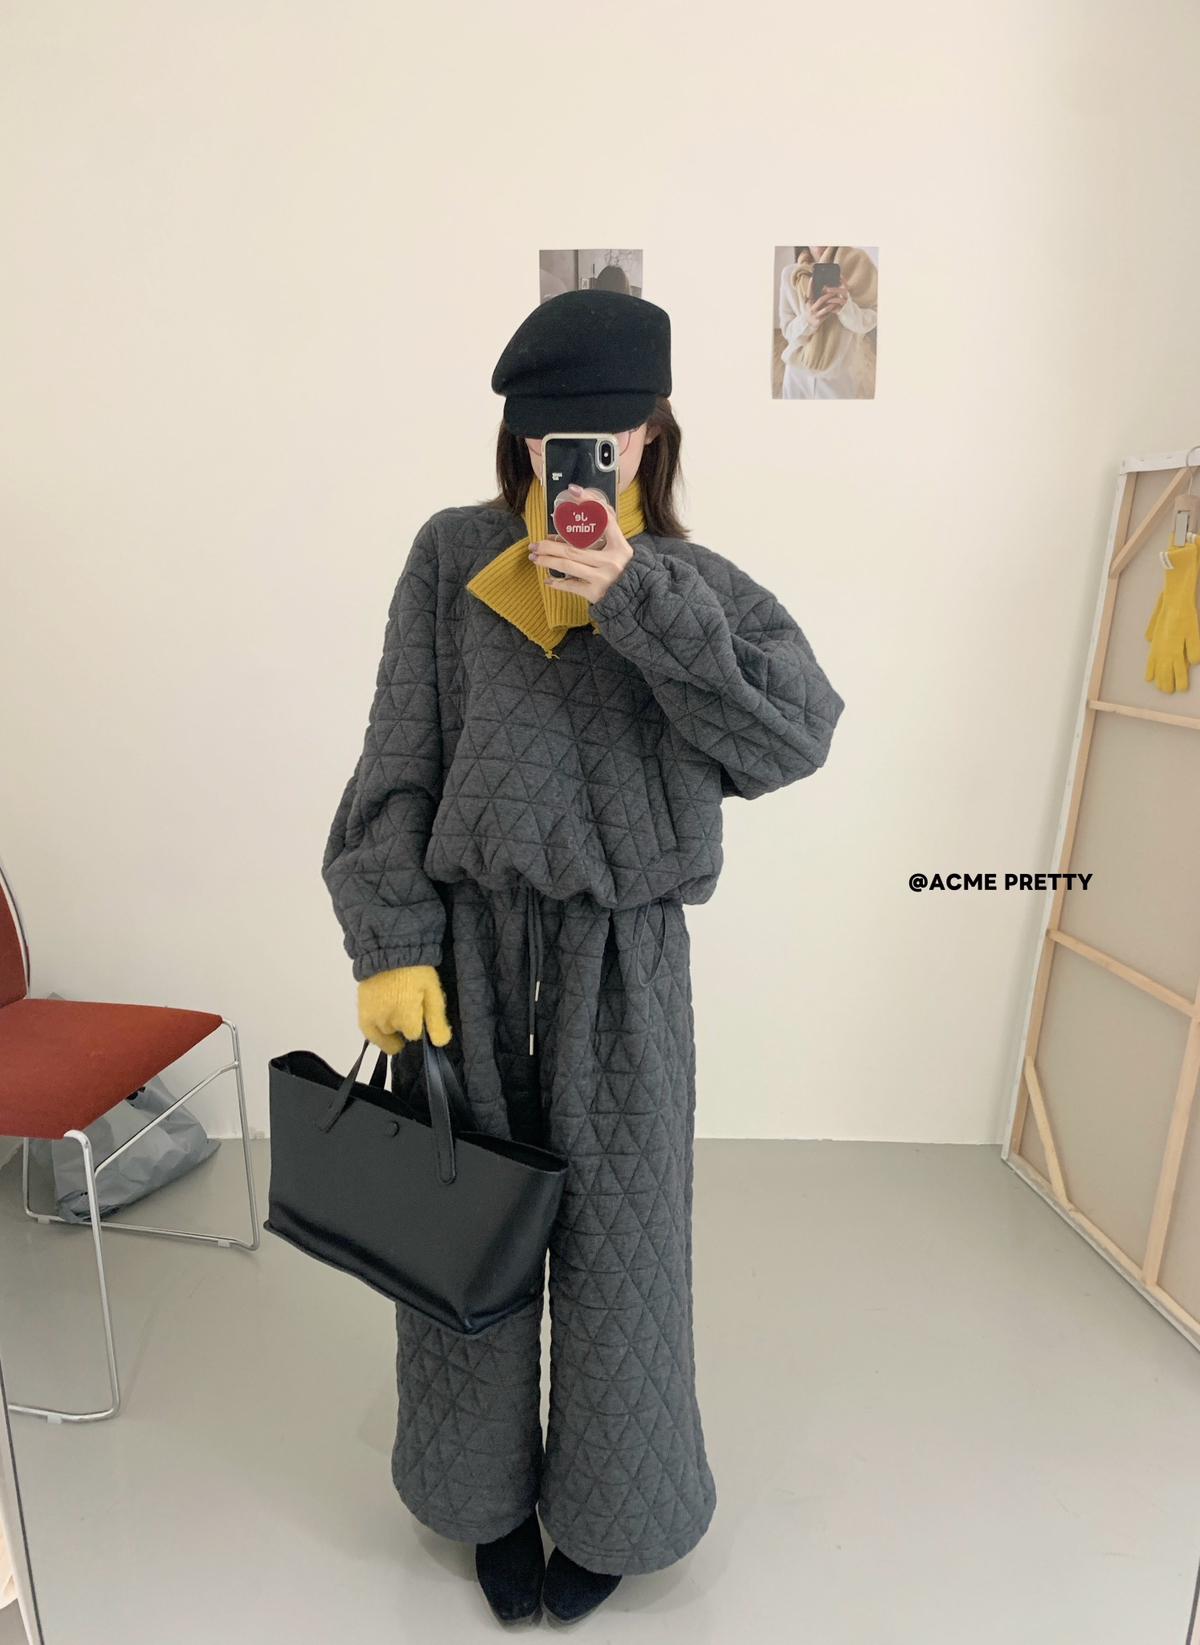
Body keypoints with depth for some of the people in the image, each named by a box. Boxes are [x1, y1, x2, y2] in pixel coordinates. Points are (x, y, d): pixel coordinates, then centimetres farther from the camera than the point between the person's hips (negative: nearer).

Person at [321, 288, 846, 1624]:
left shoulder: (697, 585, 2)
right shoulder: (454, 557, 2)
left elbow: (797, 734, -15)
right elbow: (398, 765, 0)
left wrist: (636, 596, -20)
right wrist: (391, 945, -6)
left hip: (621, 962, 0)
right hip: (464, 944, 1)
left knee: (616, 1240, 13)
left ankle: (604, 1505, 43)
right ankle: (489, 1492, 45)